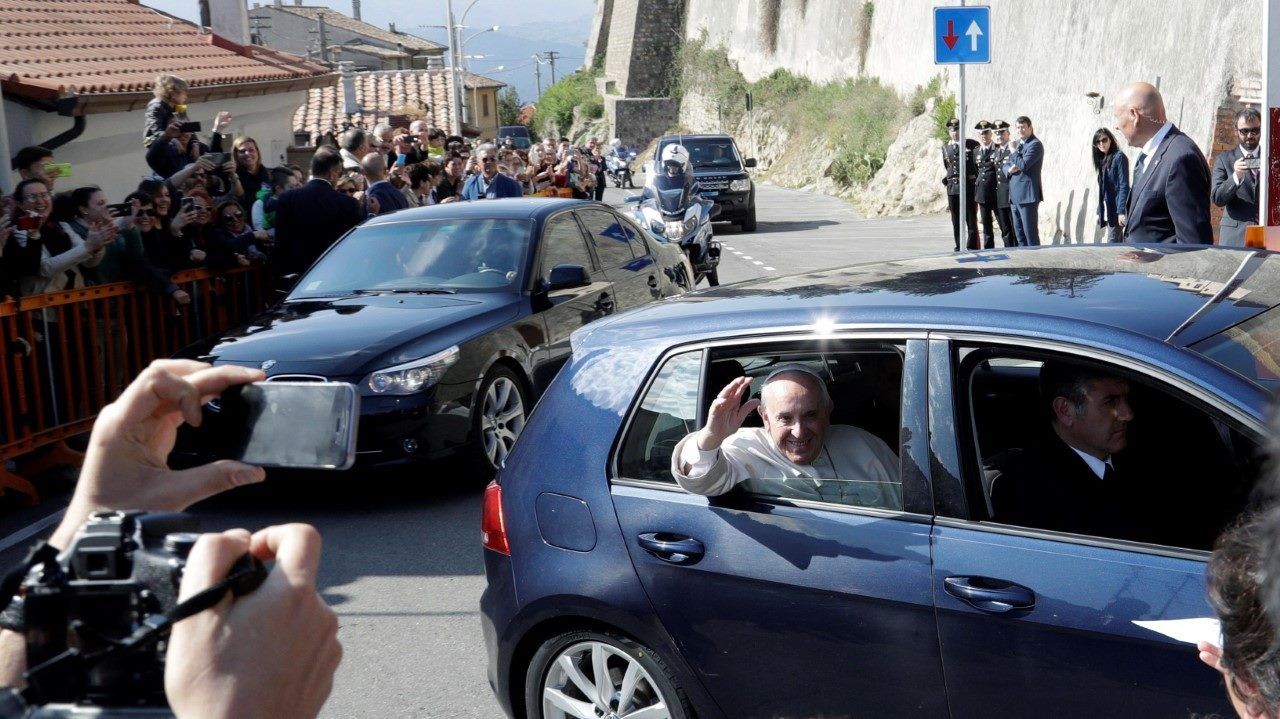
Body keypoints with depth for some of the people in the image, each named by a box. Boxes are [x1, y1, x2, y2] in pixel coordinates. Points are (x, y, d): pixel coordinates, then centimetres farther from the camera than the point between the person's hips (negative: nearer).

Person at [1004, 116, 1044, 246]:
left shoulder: (1035, 144, -9)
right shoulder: (1018, 144, 19)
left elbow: (1023, 165, -20)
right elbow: (1006, 165, 21)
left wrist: (1014, 152, -6)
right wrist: (1009, 169, -2)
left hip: (1027, 195, -9)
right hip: (1014, 195, 9)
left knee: (1030, 233, -7)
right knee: (1019, 234, 12)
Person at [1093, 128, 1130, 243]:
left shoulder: (1119, 157, -6)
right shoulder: (1102, 160, 16)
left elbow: (1124, 186, -13)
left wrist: (1121, 211, -20)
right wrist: (1099, 212, 13)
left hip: (1115, 208, -7)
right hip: (1106, 210, 7)